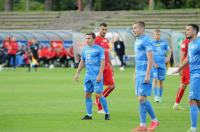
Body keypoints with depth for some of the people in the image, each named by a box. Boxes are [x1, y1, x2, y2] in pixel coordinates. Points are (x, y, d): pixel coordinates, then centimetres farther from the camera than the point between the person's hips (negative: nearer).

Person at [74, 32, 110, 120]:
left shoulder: (99, 49, -7)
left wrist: (100, 75, -18)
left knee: (99, 95, -8)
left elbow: (102, 63, -11)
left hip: (97, 76, -7)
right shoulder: (85, 49, 13)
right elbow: (82, 62, 21)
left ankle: (107, 114, 4)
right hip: (88, 76, 7)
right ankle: (89, 115, 11)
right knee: (87, 95, 5)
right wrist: (77, 74, 16)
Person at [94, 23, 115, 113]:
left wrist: (110, 65, 21)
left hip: (107, 67, 8)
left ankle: (99, 101, 20)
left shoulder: (106, 40, 15)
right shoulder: (96, 40, -8)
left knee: (112, 86, 3)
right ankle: (100, 108, 4)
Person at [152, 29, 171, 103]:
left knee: (161, 81, 6)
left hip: (162, 64, 2)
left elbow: (169, 51, 17)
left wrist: (168, 58, -1)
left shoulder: (164, 43, 7)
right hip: (154, 65, -2)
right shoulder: (151, 43, 1)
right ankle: (156, 96, -20)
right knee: (155, 79, -15)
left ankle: (160, 97, 17)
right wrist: (153, 63, -12)